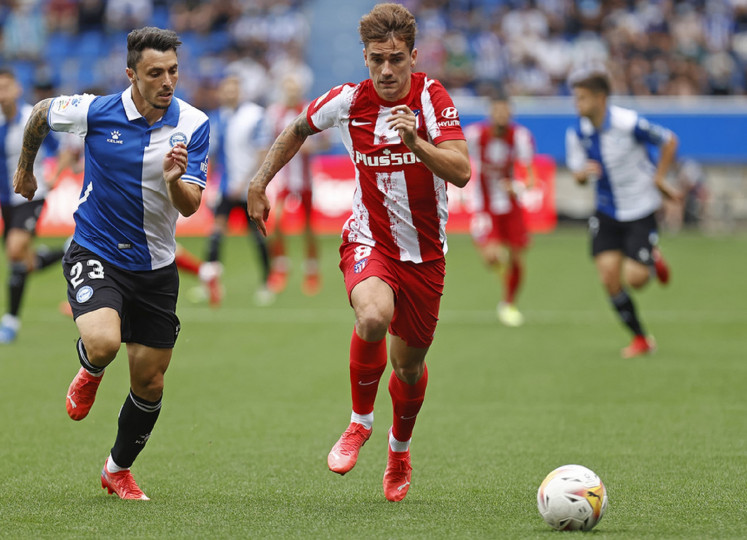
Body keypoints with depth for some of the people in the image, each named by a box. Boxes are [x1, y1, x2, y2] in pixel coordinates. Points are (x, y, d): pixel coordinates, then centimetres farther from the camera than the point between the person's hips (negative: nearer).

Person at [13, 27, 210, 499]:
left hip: (155, 267, 2)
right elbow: (41, 113, 8)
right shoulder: (95, 111, -14)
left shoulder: (193, 125, -11)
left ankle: (118, 469, 32)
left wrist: (175, 181, -37)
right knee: (103, 342, -30)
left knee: (149, 383, 7)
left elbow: (189, 206, -15)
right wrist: (26, 167, 21)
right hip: (96, 254, -2)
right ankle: (90, 372, 9)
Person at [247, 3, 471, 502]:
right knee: (374, 317, -33)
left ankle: (400, 448, 42)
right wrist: (259, 183, 11)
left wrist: (416, 142, -41)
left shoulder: (432, 98, -14)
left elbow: (461, 172, -25)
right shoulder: (347, 101, -9)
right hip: (369, 240, -1)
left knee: (410, 363, 11)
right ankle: (361, 421, -7)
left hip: (424, 250, 1)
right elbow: (299, 129, 14)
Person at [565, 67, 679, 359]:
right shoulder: (577, 133, -6)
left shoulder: (629, 123, -20)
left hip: (640, 209, -4)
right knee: (609, 275, -9)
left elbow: (669, 141, -7)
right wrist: (584, 172, -21)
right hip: (607, 212, 4)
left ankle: (653, 260, 26)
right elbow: (578, 173, 3)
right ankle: (640, 338, 8)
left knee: (635, 278, -13)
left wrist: (659, 178, -6)